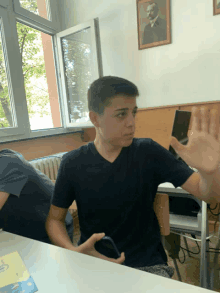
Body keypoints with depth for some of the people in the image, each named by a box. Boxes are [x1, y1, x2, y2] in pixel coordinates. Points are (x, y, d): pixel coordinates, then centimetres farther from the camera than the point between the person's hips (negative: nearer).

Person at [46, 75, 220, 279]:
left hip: (147, 264, 0)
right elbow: (54, 219, 3)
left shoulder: (148, 152, -8)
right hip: (93, 262, 1)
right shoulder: (73, 163, -7)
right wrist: (73, 252, -15)